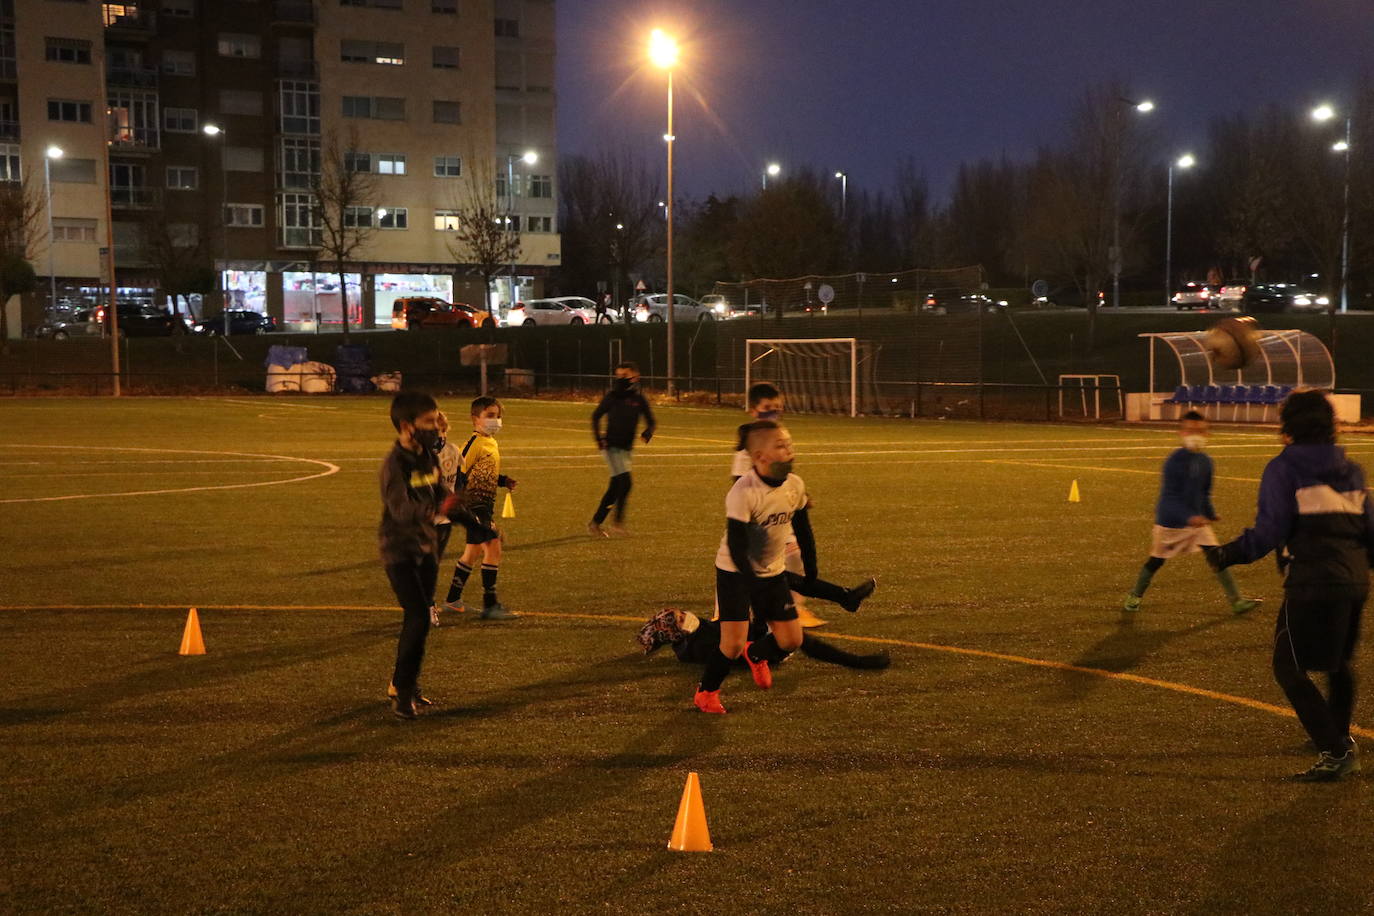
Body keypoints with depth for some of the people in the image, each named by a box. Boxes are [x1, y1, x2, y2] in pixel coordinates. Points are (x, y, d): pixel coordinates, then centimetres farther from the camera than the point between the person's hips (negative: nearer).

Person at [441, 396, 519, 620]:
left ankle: (453, 599, 29)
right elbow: (458, 471, -19)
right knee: (493, 548, -13)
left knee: (473, 551, 17)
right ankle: (490, 605, -10)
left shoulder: (491, 442, 14)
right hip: (475, 503, -10)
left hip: (485, 505, 10)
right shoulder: (475, 442, -14)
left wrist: (504, 481, 9)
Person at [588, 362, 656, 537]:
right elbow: (596, 416, 8)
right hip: (611, 446, -4)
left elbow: (651, 422, 9)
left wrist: (648, 432, -14)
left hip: (627, 448, 4)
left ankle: (595, 522, 20)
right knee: (625, 482, -18)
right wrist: (598, 437, -3)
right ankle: (618, 523, -10)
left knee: (614, 489, 8)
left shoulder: (639, 400, 2)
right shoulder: (611, 396, -4)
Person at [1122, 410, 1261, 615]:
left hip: (1197, 519, 5)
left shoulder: (1205, 461, 0)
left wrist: (1210, 514, 8)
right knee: (1156, 560, 8)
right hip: (1170, 521, -5)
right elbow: (1169, 496, -26)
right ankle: (1134, 596, 28)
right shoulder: (1174, 461, -20)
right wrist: (1188, 517, -37)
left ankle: (1236, 600, 0)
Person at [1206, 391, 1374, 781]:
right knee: (1339, 662, 26)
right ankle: (1340, 739, 38)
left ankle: (1334, 753, -8)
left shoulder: (1283, 468, -3)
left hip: (1311, 582, -7)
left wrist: (1228, 554, 1)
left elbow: (1269, 532, -11)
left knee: (1289, 668, -1)